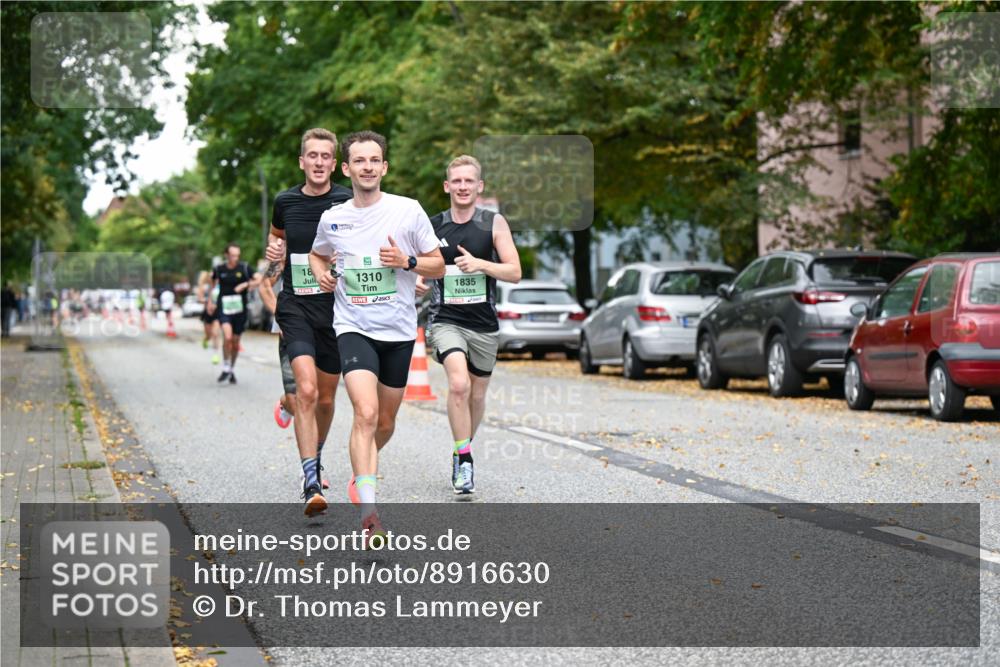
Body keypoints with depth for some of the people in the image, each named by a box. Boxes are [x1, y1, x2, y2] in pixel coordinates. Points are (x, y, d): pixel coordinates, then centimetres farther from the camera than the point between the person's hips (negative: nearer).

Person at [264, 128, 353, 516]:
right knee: (306, 389, -20)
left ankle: (315, 458, 42)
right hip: (295, 306, 0)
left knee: (326, 398, 13)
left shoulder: (349, 203, -3)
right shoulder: (286, 202, 5)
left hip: (336, 308, 1)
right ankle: (311, 483, -22)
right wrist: (273, 253, 5)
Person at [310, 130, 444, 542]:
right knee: (366, 413, -20)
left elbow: (438, 266, 3)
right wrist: (321, 274, 2)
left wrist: (407, 262, -16)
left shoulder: (408, 211, -3)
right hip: (353, 327, -1)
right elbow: (317, 255, 24)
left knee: (385, 421, 13)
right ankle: (369, 514, -24)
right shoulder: (332, 218, 3)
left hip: (398, 330, 1)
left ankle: (362, 467, 46)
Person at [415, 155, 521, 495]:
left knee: (477, 395, 13)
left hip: (483, 324, 2)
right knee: (458, 383, -24)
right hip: (445, 320, -2)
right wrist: (416, 282, -8)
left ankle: (464, 450, 38)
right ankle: (463, 458, -15)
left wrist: (480, 264, -21)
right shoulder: (431, 226, 2)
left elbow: (515, 272, -5)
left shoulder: (494, 223, -1)